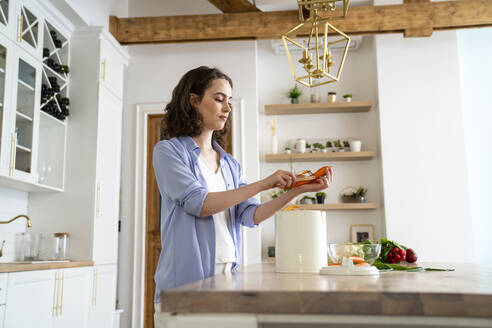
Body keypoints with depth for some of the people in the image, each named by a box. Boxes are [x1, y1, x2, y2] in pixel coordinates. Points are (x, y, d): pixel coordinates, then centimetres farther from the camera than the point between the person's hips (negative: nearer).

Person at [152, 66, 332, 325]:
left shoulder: (229, 164, 14)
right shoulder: (168, 150, -2)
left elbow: (251, 215, 3)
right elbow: (198, 204, -15)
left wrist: (297, 190, -10)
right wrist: (263, 184, -16)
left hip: (227, 278, 5)